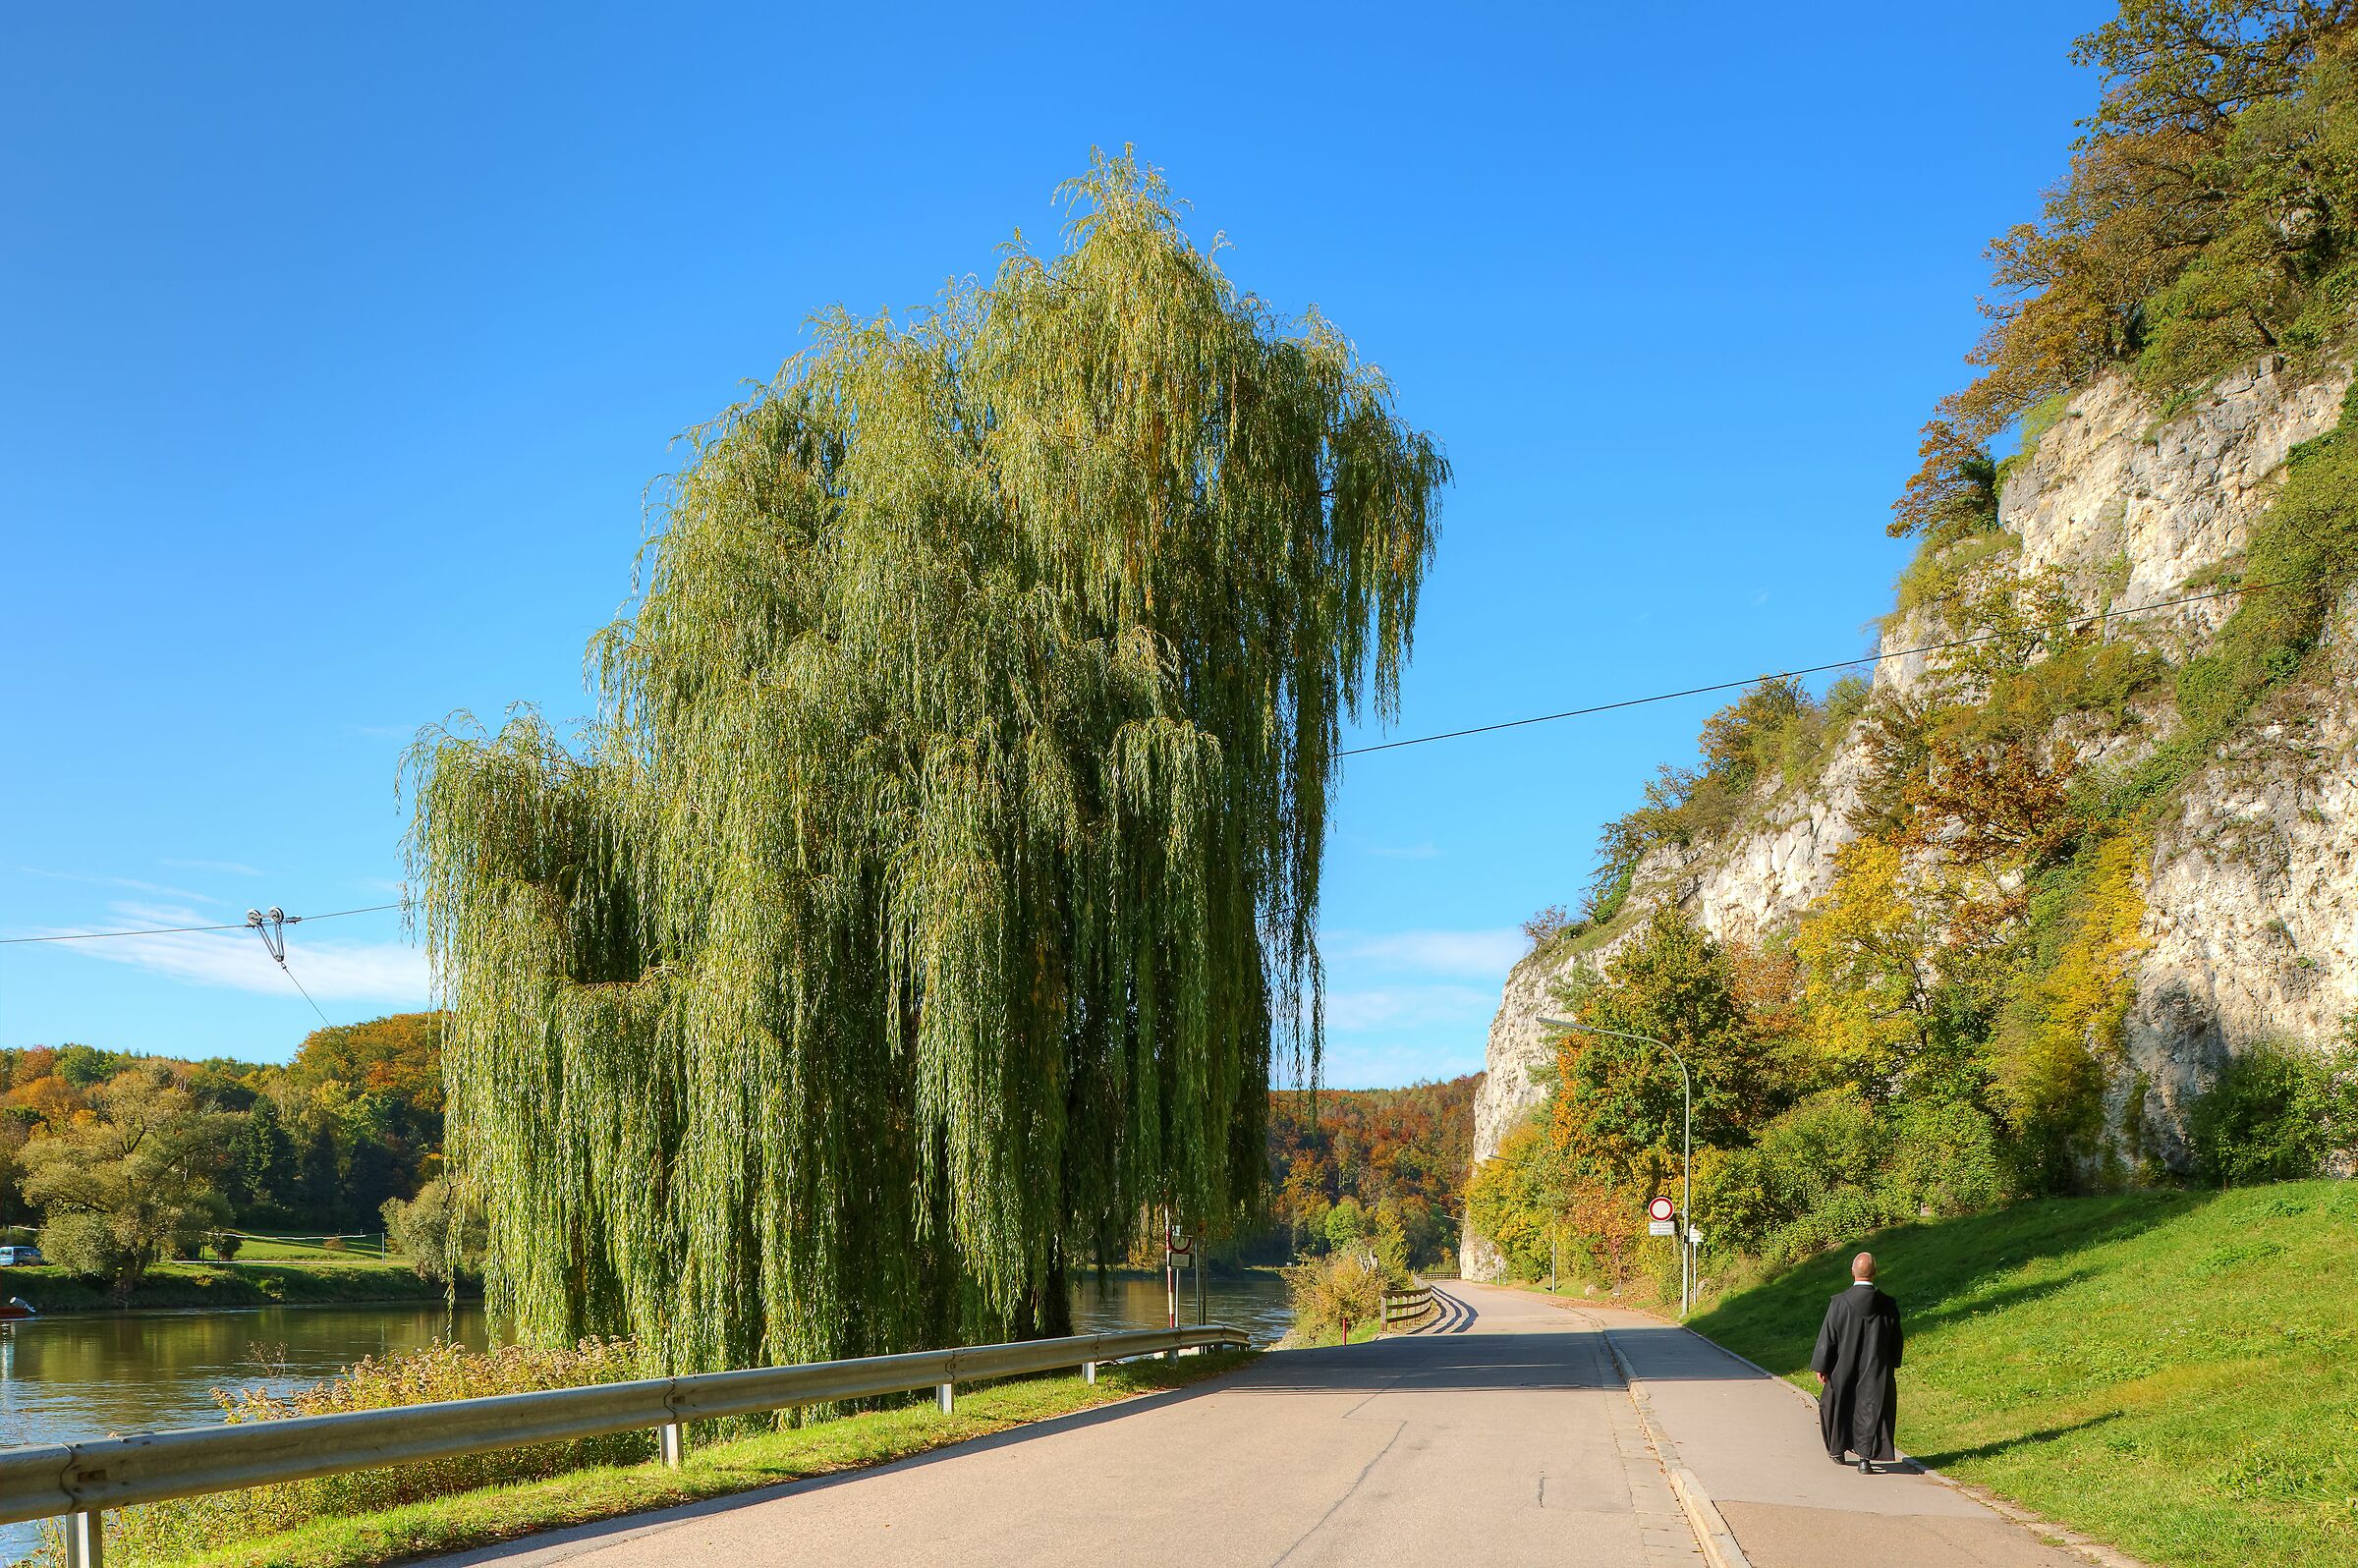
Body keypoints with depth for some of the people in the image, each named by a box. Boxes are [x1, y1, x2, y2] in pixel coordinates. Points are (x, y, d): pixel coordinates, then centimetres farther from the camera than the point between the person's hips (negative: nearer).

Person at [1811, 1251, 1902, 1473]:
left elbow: (1827, 1336, -9)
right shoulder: (1887, 1305, -9)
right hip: (1876, 1370, 0)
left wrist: (1821, 1367, 0)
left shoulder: (1839, 1303, -15)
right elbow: (1895, 1340, 2)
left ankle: (1838, 1450, 32)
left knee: (1839, 1405, 19)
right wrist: (1892, 1365, 18)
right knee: (1870, 1410, 6)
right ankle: (1865, 1458, -2)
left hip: (1843, 1369, 0)